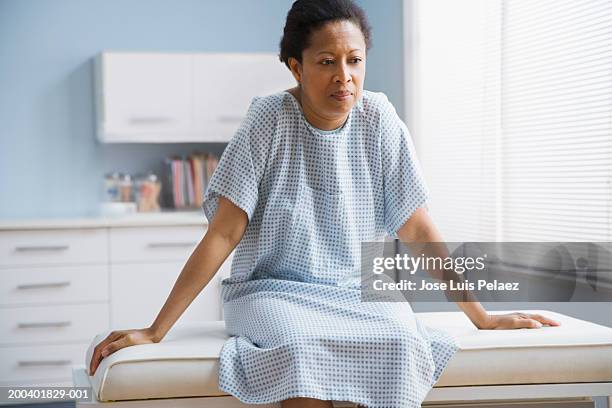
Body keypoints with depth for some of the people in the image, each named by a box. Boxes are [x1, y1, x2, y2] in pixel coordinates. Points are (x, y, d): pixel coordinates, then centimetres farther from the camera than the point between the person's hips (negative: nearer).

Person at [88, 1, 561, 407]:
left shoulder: (379, 120, -3)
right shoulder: (269, 118, -9)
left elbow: (417, 229, 1)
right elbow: (223, 234, -10)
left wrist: (482, 316, 0)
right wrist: (155, 331, -14)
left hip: (359, 292, 2)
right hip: (275, 291, -2)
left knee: (402, 344, -31)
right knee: (300, 348, -35)